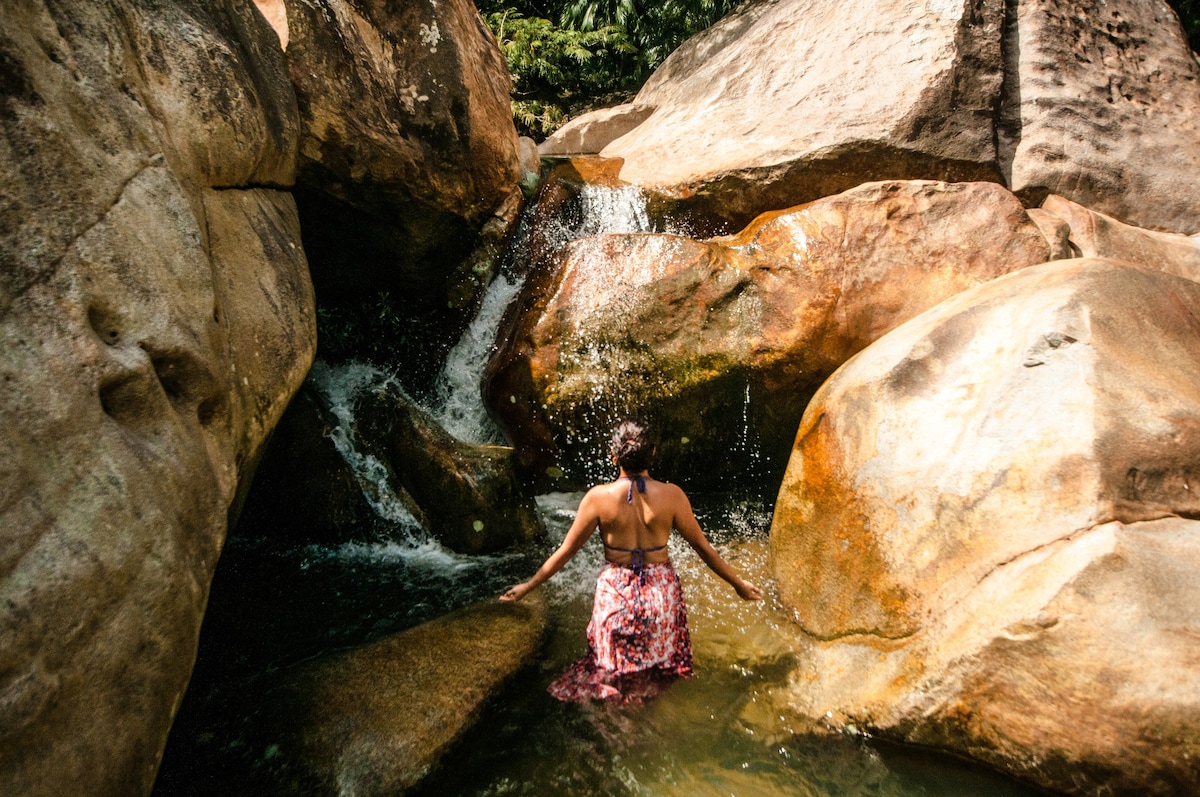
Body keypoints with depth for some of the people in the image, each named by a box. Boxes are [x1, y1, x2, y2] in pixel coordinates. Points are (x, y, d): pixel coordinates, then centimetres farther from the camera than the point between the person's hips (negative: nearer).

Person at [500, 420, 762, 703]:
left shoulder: (599, 497, -15)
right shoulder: (671, 495, -13)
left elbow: (566, 550, -7)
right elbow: (702, 547, -5)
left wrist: (528, 586, 7)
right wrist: (738, 583, 10)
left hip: (615, 594, -1)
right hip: (661, 593, 1)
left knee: (612, 665, 22)